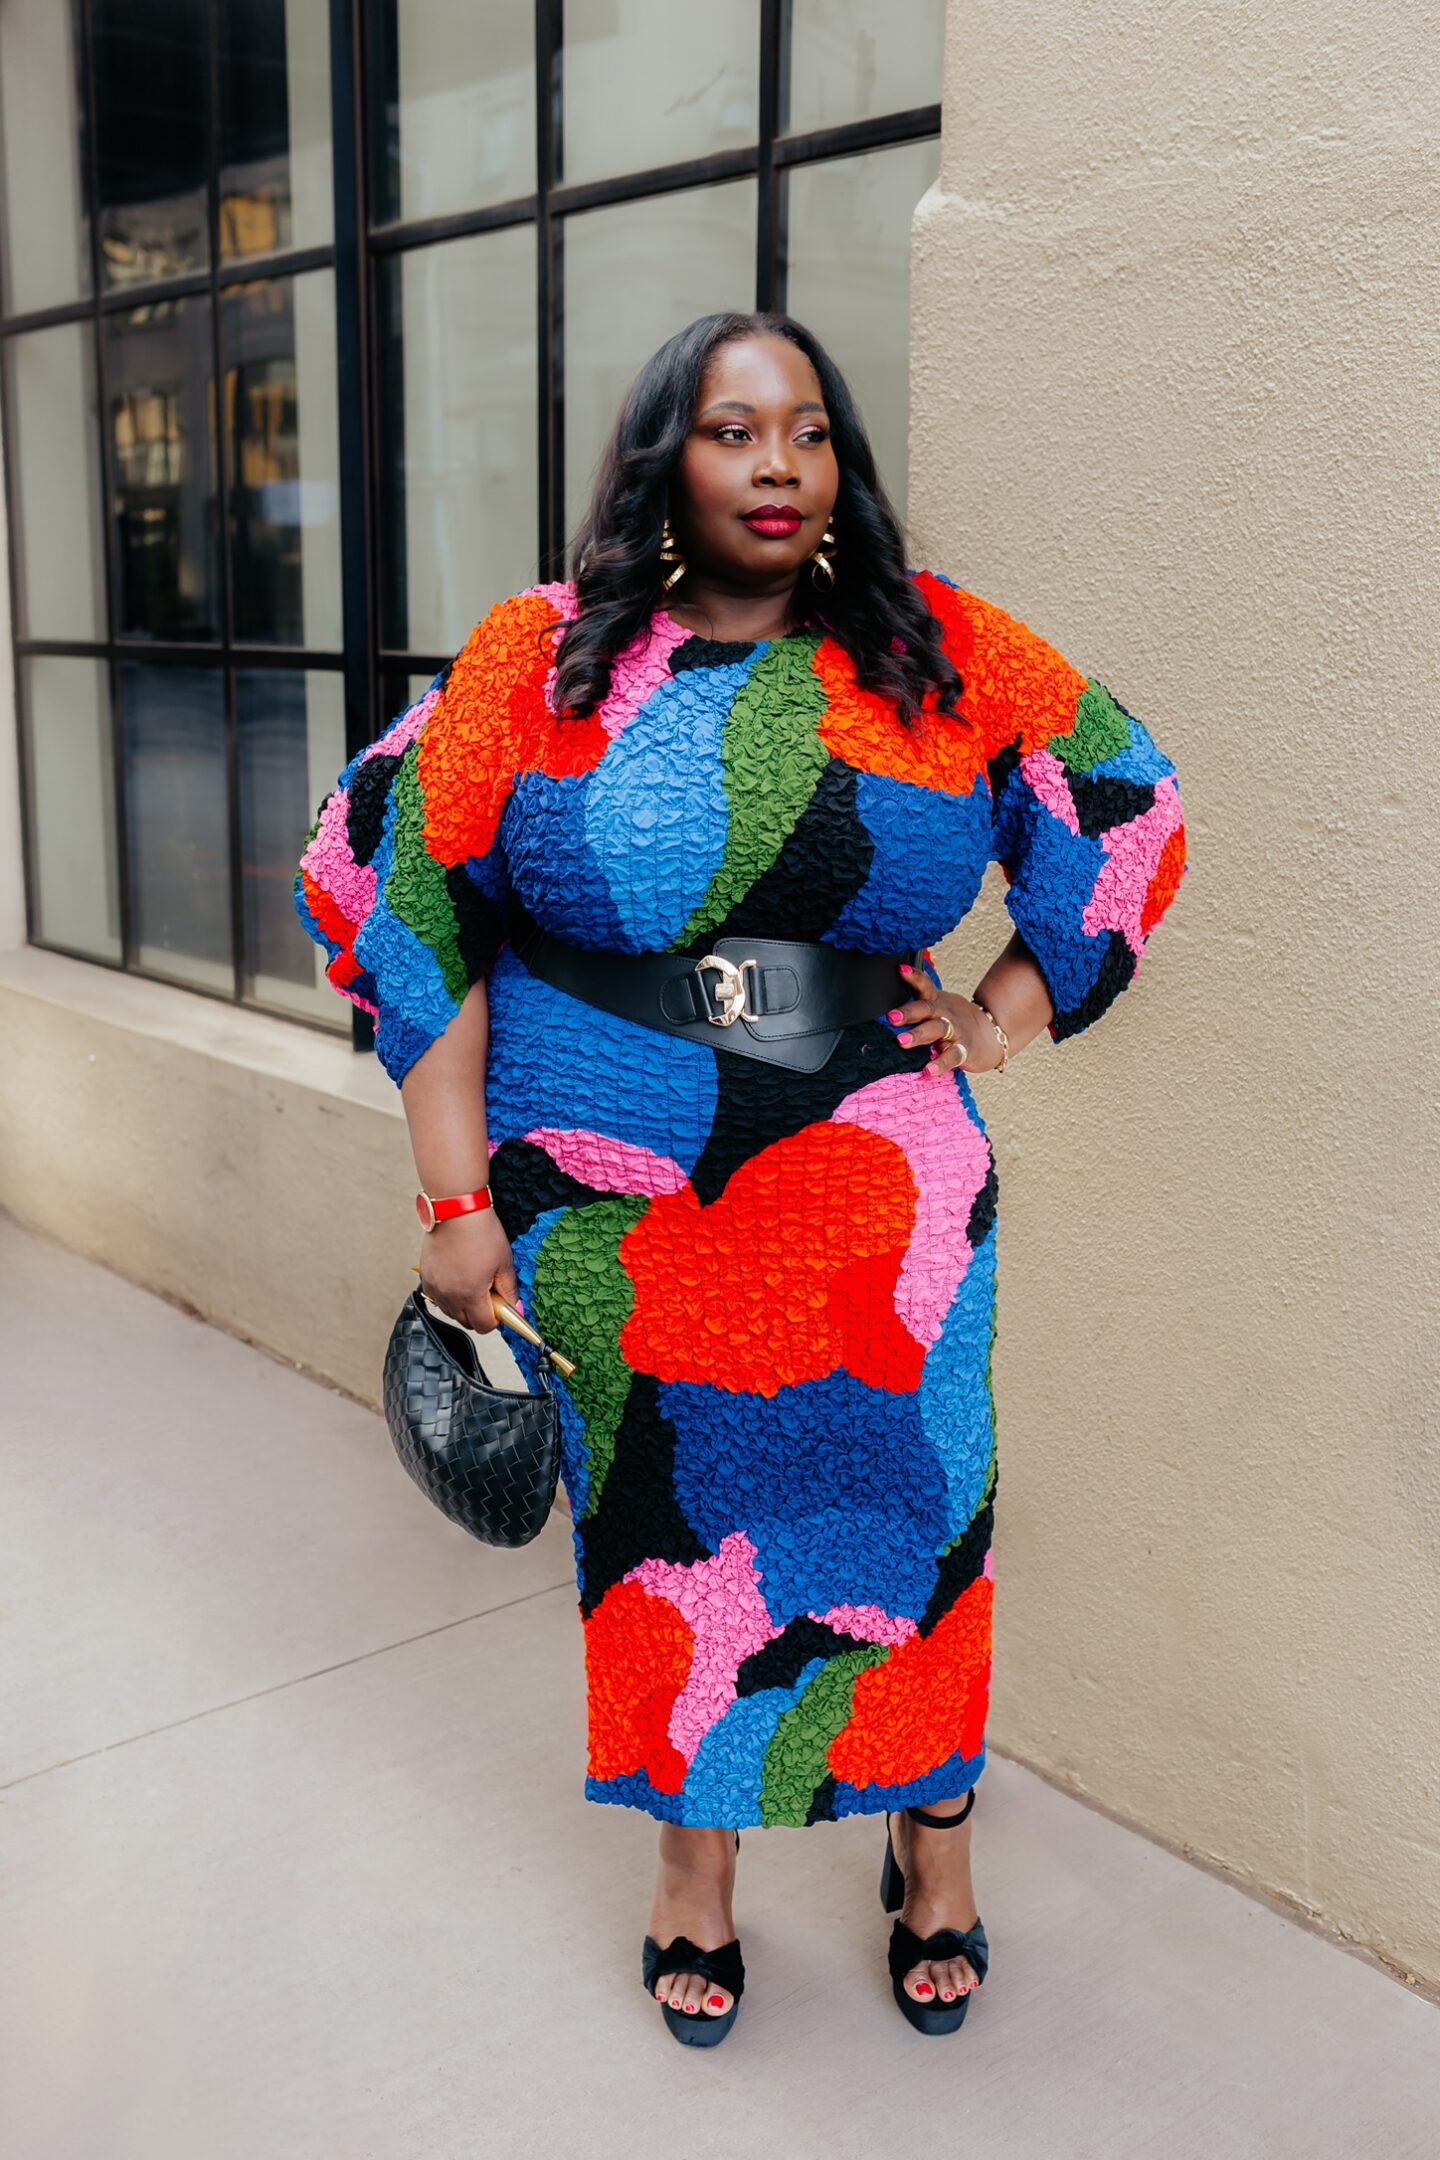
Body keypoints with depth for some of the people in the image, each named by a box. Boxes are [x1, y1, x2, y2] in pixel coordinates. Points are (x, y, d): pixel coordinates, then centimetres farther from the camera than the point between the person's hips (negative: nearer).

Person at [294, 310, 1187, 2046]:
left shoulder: (940, 652, 2)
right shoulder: (542, 658, 0)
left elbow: (1132, 799, 14)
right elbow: (393, 890, 0)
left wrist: (1012, 1012, 4)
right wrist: (459, 1196, -5)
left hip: (876, 1202, 1)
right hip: (613, 1215, 0)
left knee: (905, 1506, 9)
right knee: (661, 1519, 12)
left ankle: (932, 1838, 35)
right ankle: (696, 1849, 36)